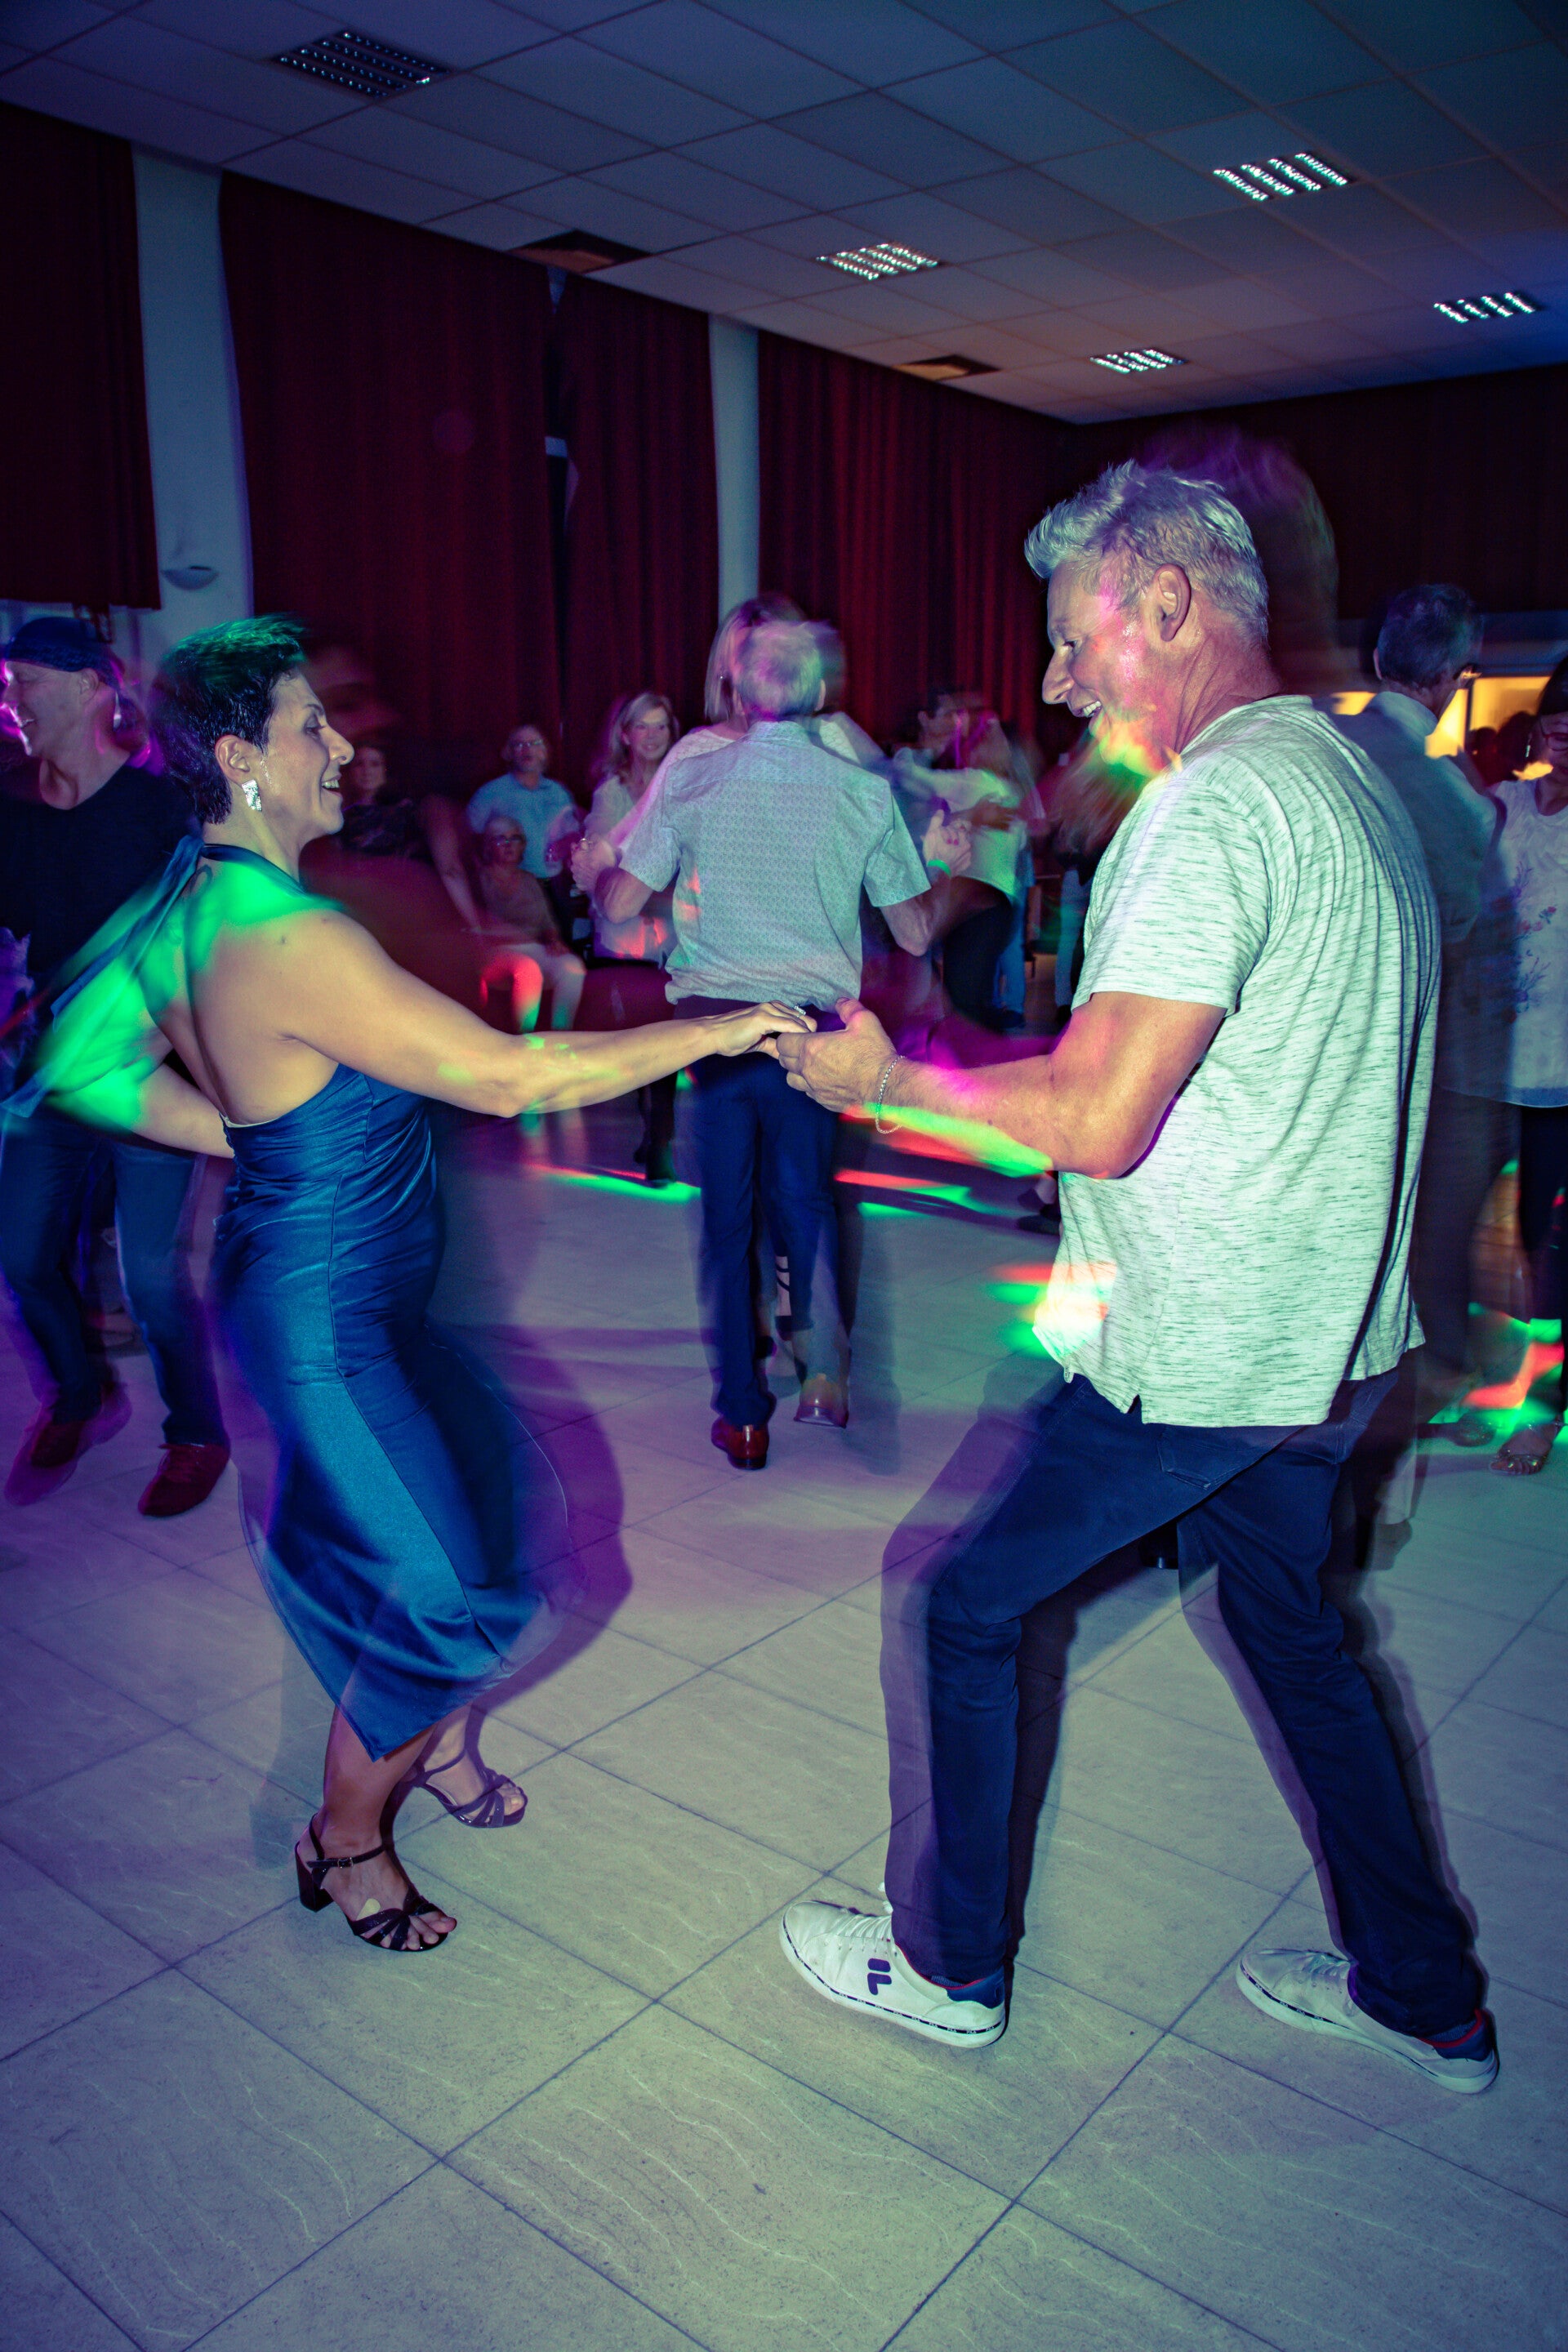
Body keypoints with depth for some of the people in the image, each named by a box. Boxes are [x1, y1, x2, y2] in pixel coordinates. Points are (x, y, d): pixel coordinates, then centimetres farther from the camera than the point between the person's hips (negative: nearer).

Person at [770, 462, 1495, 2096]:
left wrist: (890, 1079, -13)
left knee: (956, 1602, 8)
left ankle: (944, 1963, 27)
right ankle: (1423, 1995, 39)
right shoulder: (1351, 773, 10)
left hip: (1194, 1358, -9)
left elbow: (1097, 1120, -27)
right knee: (1287, 1621, 25)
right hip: (1329, 1342, 10)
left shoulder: (1213, 807, -22)